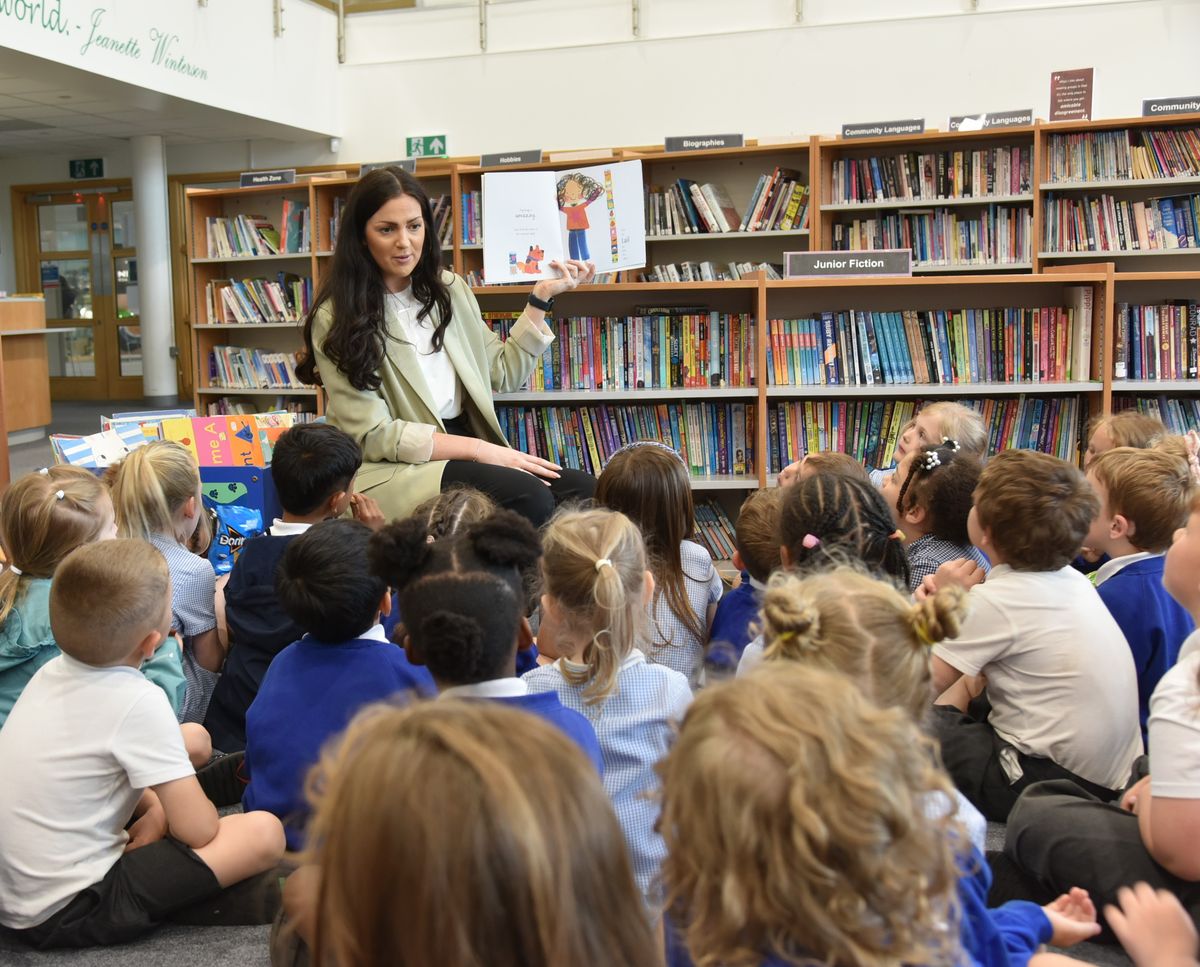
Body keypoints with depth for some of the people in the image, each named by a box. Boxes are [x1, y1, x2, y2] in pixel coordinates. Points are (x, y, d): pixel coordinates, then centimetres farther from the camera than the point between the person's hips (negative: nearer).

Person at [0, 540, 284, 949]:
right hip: (70, 912, -8)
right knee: (264, 833, -14)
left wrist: (154, 811, 4)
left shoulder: (52, 671, 1)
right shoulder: (139, 702, -22)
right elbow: (198, 830, -17)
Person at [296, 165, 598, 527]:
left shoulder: (448, 289, 12)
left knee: (584, 492, -21)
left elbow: (503, 373, 18)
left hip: (465, 456, 6)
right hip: (391, 470, -6)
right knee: (528, 497, -31)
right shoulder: (336, 319, -6)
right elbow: (374, 435, -11)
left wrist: (542, 297, 11)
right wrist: (480, 449, -17)